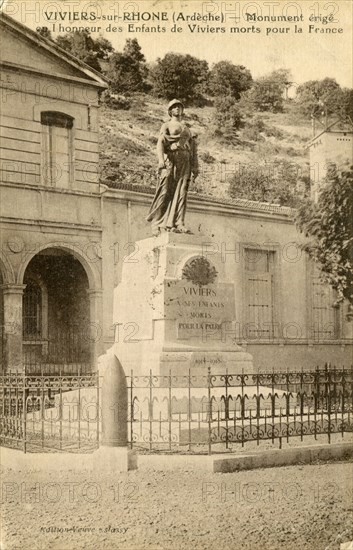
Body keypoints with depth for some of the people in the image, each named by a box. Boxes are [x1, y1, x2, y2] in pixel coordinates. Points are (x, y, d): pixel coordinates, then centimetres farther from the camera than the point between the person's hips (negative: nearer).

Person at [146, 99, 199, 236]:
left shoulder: (187, 129, 29)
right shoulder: (166, 126, 15)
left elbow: (193, 149, 22)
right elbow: (160, 143, -1)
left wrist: (195, 167, 9)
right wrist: (161, 161, -18)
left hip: (184, 162, 4)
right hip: (170, 159, -4)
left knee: (181, 193, -6)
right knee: (165, 193, -11)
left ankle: (178, 224, -11)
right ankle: (157, 224, -11)